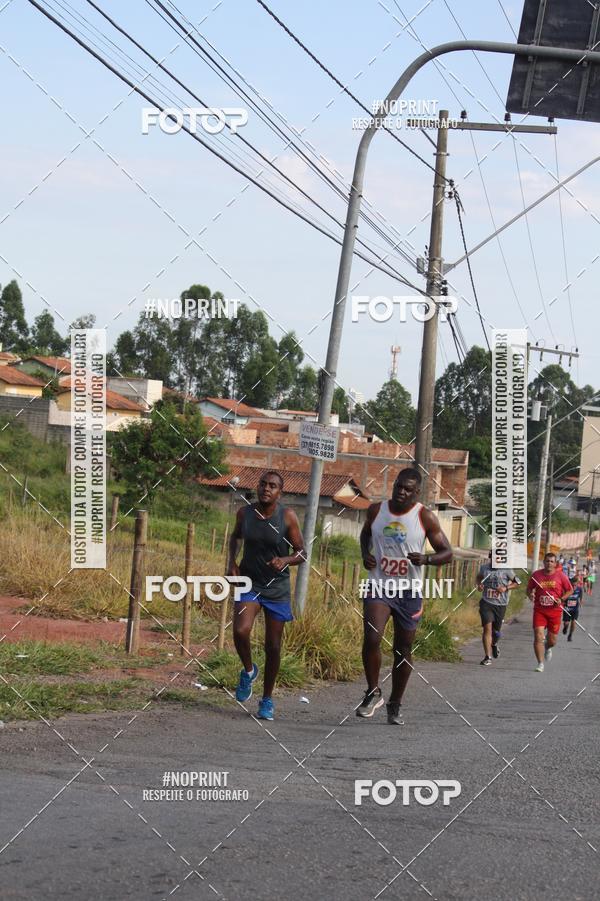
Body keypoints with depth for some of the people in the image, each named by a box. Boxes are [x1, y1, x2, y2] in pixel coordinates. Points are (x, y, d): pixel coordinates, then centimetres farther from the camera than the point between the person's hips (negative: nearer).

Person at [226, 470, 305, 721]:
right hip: (248, 583, 1)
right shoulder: (245, 513, -3)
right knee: (240, 631, -23)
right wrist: (231, 562, 2)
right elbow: (235, 537, 18)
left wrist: (285, 560, -25)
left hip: (277, 587, -1)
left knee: (273, 646, 4)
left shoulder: (287, 516, -10)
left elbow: (301, 553, -4)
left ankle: (267, 700, 22)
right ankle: (248, 671, 9)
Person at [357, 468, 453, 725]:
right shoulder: (376, 510, 1)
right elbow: (365, 533, 23)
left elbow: (447, 552, -5)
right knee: (372, 638, -20)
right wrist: (365, 554, 3)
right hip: (379, 587, 1)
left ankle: (395, 705, 24)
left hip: (409, 592, -1)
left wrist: (426, 559, -25)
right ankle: (373, 692, -1)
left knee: (403, 651, 8)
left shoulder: (425, 517, -7)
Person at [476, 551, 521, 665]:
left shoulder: (506, 570, -5)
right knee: (487, 628, -13)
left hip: (500, 604, 0)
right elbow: (479, 576, 24)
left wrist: (506, 588, -11)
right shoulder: (484, 568, 3)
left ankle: (494, 644, 47)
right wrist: (479, 584, 2)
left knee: (496, 631, 10)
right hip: (486, 603, 0)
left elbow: (517, 582, 4)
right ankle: (487, 657, -9)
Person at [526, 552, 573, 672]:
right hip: (539, 611, 0)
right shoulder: (536, 575, 2)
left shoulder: (560, 576, -1)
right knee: (538, 637, -14)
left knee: (552, 641, 9)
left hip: (554, 611, 0)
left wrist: (561, 599, -9)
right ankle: (540, 664, -7)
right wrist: (530, 595, -10)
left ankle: (547, 648, 47)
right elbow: (529, 589, 14)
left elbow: (570, 590, 7)